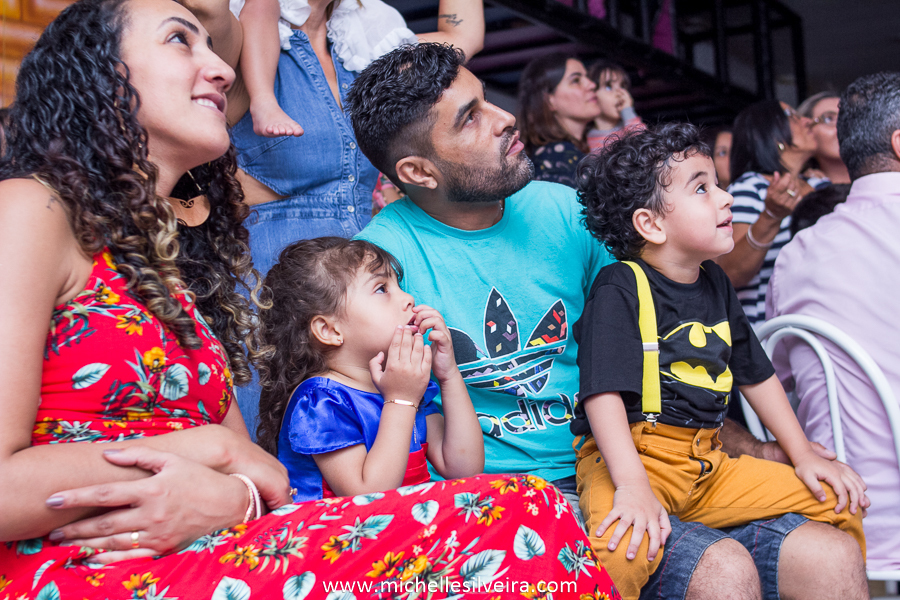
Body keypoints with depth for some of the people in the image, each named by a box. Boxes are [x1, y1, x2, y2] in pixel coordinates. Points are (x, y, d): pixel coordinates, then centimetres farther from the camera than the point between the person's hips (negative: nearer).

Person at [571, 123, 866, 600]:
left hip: (705, 465, 8)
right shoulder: (618, 289, -11)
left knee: (838, 504, 6)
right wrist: (633, 486, -31)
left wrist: (804, 456, 20)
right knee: (623, 548, -38)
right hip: (629, 457, -7)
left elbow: (756, 374, 22)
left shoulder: (715, 284, 14)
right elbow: (604, 392, -21)